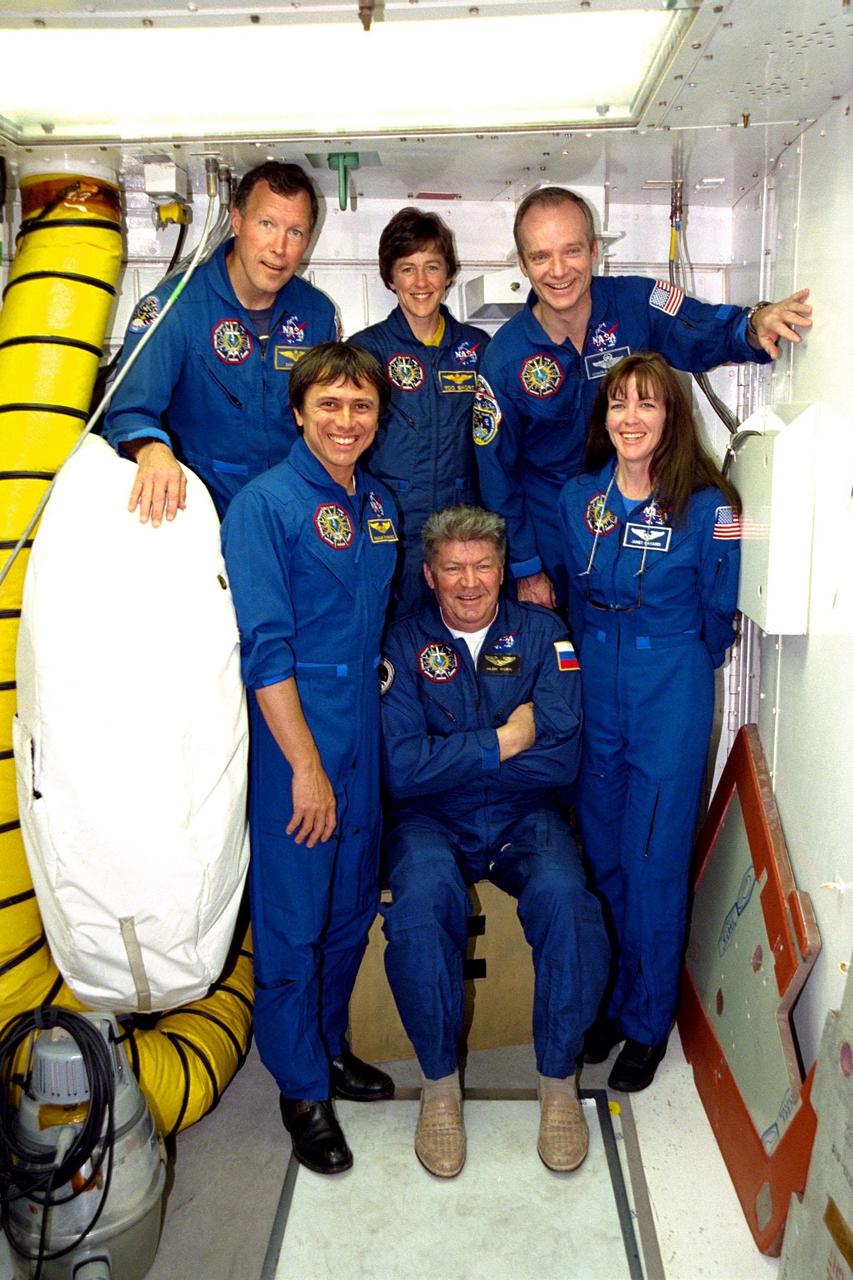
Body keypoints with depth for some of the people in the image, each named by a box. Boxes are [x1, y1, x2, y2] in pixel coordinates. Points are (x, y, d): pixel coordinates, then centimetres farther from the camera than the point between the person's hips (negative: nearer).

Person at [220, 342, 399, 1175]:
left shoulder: (379, 504, 11)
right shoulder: (265, 503, -12)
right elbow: (263, 646, -17)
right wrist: (306, 765, -18)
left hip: (362, 733, 7)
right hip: (291, 738, -7)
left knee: (352, 907, 18)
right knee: (292, 917, 5)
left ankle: (330, 1044, 39)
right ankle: (302, 1087, 25)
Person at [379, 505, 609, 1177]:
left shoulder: (542, 633, 2)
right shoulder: (403, 642, -1)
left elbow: (561, 758, -9)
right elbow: (402, 769, -12)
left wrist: (450, 755, -9)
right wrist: (504, 741, -11)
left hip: (524, 818, 1)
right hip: (431, 821, -1)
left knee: (563, 898, -29)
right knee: (420, 902, -31)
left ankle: (559, 1079, -5)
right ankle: (440, 1082, -7)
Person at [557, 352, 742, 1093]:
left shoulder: (707, 505, -10)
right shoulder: (579, 498, 2)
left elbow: (718, 613, 1)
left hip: (671, 699, -4)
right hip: (594, 691, 4)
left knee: (654, 859, 4)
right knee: (601, 851, 13)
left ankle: (649, 1021, 23)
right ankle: (606, 998, 32)